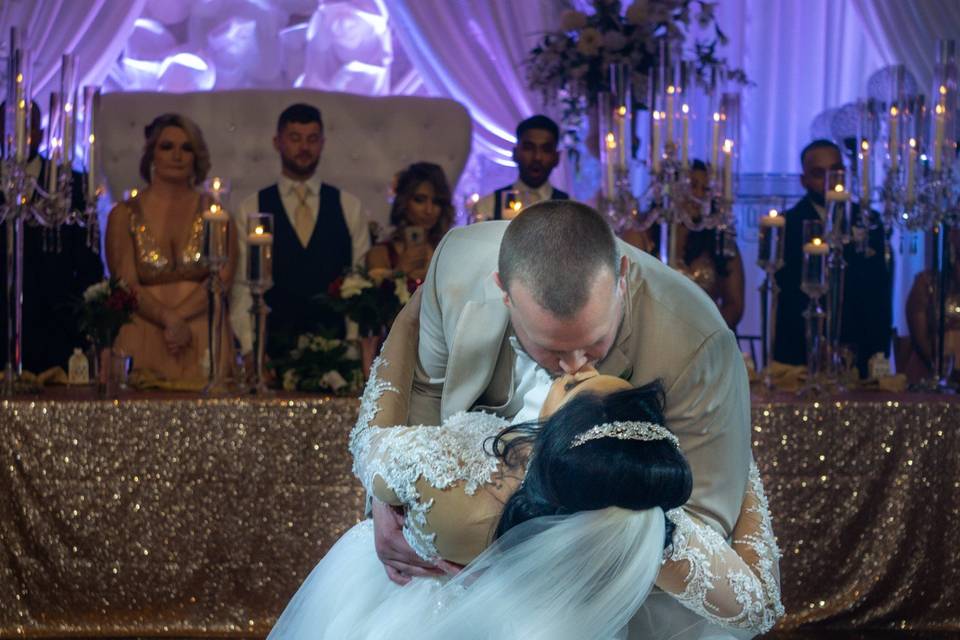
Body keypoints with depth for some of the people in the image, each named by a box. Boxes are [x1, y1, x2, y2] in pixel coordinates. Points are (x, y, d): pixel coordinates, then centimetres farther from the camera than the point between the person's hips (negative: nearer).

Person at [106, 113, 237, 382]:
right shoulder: (125, 215, 6)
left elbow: (224, 277, -3)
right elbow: (126, 285, -3)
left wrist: (179, 316, -15)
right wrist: (170, 320, -17)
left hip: (203, 340, 1)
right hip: (145, 344, -1)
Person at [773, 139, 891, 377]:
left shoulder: (868, 222, 8)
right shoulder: (787, 226, -1)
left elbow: (879, 295, 6)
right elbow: (788, 298, -6)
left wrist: (879, 353, -4)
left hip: (859, 358, 2)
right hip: (799, 356, -2)